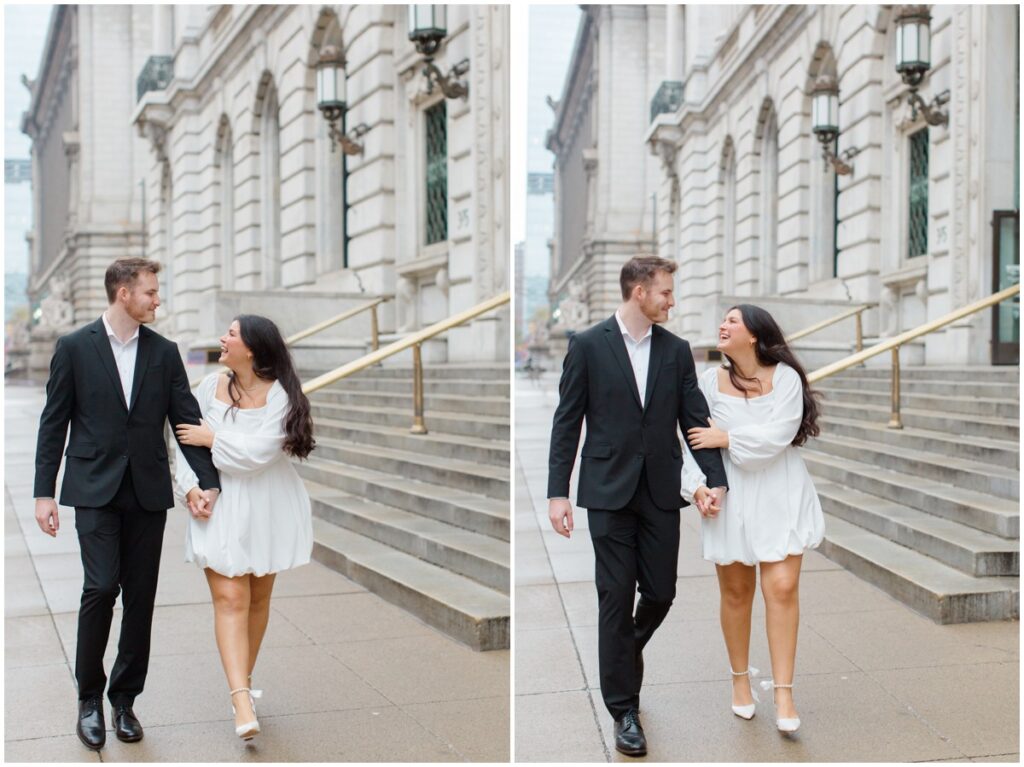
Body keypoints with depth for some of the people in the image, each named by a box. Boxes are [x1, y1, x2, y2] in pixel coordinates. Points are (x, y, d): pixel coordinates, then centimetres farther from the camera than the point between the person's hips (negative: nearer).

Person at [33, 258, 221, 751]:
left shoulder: (164, 353, 7)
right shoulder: (74, 348, 0)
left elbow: (187, 419, 5)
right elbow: (53, 424, 2)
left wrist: (208, 482, -5)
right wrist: (44, 493, -2)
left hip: (148, 492, 3)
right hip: (95, 490, -3)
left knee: (140, 598, 5)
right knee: (102, 587, -13)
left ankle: (124, 699, 18)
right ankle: (89, 697, 6)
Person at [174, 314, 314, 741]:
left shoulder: (280, 394, -12)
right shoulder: (211, 386, -1)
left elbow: (258, 452, -21)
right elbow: (187, 440, 2)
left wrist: (212, 438, -12)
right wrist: (191, 487, -11)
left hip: (266, 509, -1)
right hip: (218, 507, 1)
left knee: (258, 599, 13)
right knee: (230, 600, -10)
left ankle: (243, 681, 33)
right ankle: (243, 703, -16)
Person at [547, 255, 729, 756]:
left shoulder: (676, 350, 7)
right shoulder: (588, 346, -3)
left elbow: (695, 418, 7)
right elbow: (566, 423, -2)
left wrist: (716, 479, -5)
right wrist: (557, 493, -6)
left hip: (661, 491, 3)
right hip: (609, 490, -3)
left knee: (660, 593, 6)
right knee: (617, 597, 0)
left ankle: (621, 656, 38)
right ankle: (623, 709, 10)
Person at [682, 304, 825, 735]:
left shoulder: (785, 377, -9)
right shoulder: (711, 380, -3)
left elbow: (776, 436, -19)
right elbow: (692, 439, -3)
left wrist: (726, 438, -15)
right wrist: (696, 485, -16)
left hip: (780, 495, -2)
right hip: (730, 496, 2)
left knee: (782, 587, -9)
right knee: (736, 591, 11)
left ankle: (783, 692, -2)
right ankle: (740, 678, 30)